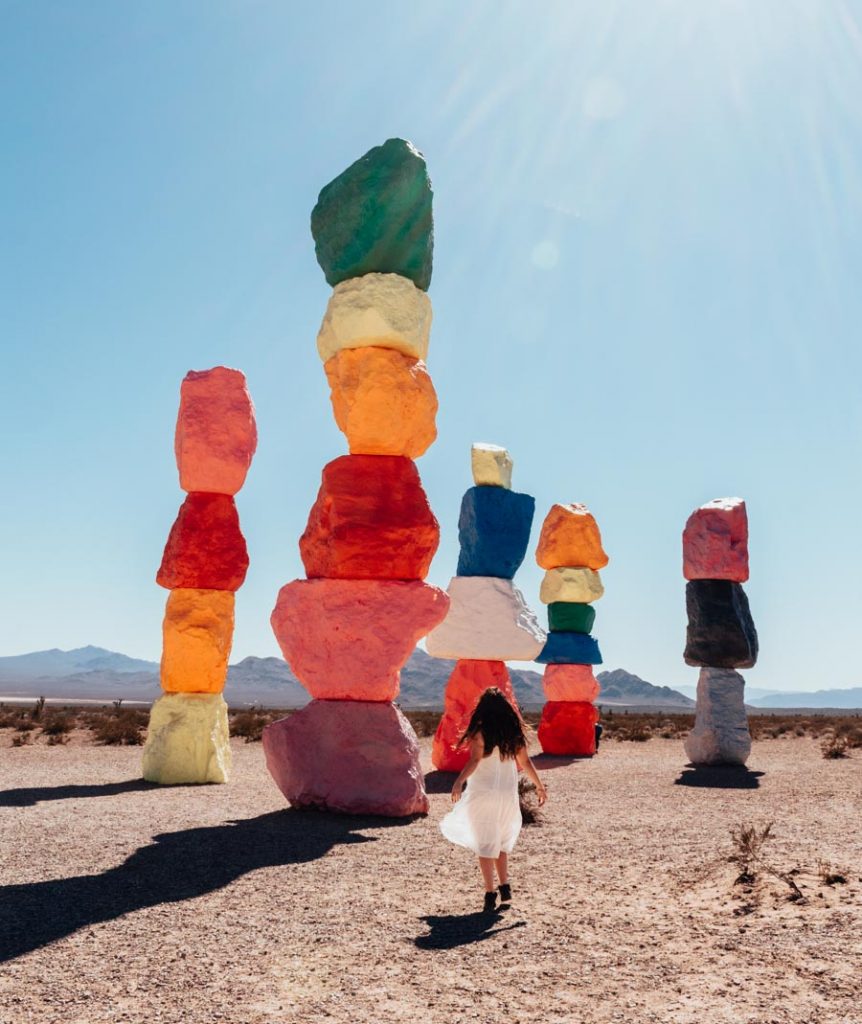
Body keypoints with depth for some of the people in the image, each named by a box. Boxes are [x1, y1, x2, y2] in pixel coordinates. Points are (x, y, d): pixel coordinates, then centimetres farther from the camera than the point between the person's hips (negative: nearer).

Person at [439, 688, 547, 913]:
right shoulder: (514, 732, 5)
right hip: (508, 793, 5)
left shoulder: (480, 731, -8)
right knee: (501, 842, 20)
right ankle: (505, 888, 16)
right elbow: (525, 762, 8)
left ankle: (490, 894, -2)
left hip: (483, 793, -5)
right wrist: (539, 785, 18)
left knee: (485, 843, 2)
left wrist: (459, 782, -28)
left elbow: (474, 761, -19)